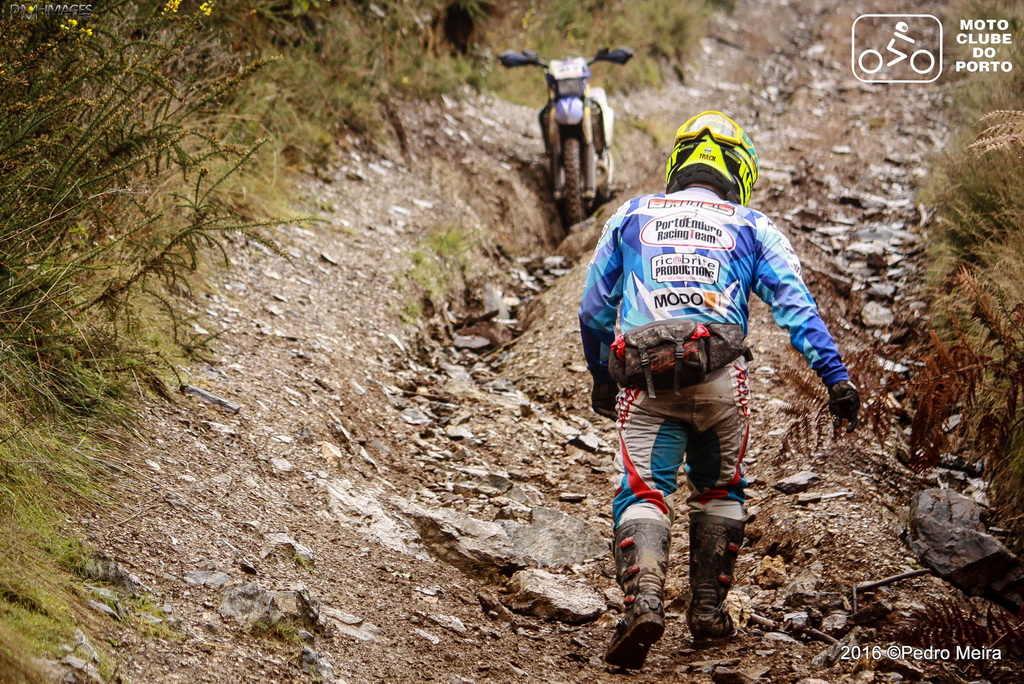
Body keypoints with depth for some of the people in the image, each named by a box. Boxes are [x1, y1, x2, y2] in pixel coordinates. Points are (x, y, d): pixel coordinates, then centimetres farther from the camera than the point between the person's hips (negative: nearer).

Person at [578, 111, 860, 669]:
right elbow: (795, 305, 7)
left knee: (642, 492, -5)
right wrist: (835, 377, 3)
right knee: (719, 491, 19)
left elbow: (593, 310, 24)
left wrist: (601, 379, 37)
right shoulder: (752, 226, 20)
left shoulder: (630, 217, 23)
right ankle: (708, 613, 17)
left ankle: (643, 602, -28)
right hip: (719, 371, 0)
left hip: (642, 372, 0)